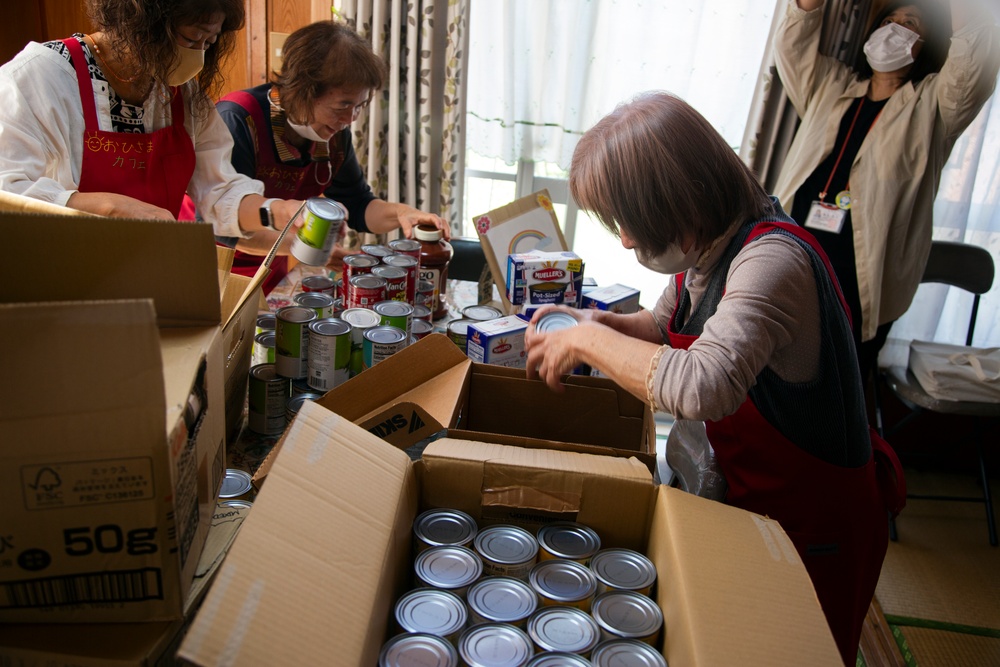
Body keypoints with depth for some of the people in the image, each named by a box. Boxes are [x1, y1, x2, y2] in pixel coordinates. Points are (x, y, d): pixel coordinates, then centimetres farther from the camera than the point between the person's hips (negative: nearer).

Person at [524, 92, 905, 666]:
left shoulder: (772, 259, -33)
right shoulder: (705, 251, -5)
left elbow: (702, 386, -49)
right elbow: (665, 323, 13)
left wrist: (587, 342, -34)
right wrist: (599, 323, -8)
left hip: (814, 526, -8)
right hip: (747, 497, 8)